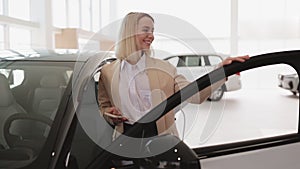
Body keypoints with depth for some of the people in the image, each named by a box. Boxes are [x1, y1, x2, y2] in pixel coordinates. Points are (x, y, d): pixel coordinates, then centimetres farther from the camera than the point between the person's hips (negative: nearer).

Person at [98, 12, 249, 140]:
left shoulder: (163, 68, 1)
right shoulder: (108, 72, 3)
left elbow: (194, 94, -8)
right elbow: (103, 107, 15)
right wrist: (110, 114, -8)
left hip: (161, 136, 0)